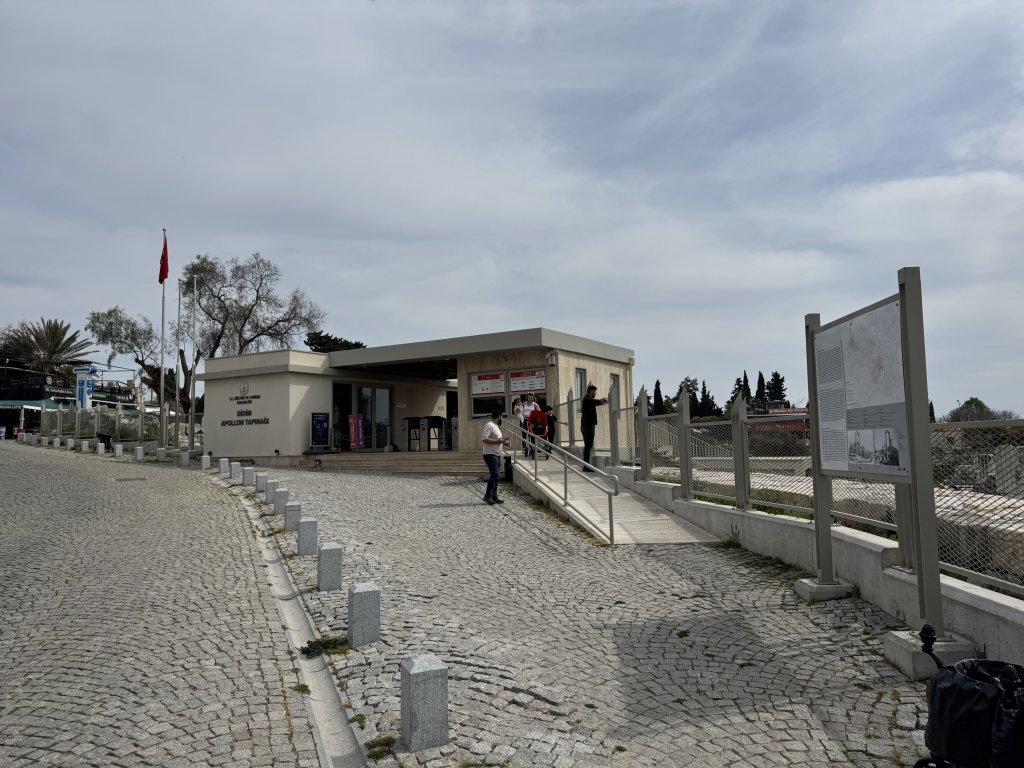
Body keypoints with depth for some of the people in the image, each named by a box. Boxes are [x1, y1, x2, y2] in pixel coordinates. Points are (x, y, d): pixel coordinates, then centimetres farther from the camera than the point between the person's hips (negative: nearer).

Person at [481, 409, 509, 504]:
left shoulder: (496, 426, 19)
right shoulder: (489, 425, -12)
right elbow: (484, 439, -22)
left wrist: (503, 442, 12)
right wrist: (497, 441, -22)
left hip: (497, 455, 10)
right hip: (490, 455, -10)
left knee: (495, 476, 10)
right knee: (494, 475, -14)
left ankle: (494, 496, 14)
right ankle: (487, 496, -9)